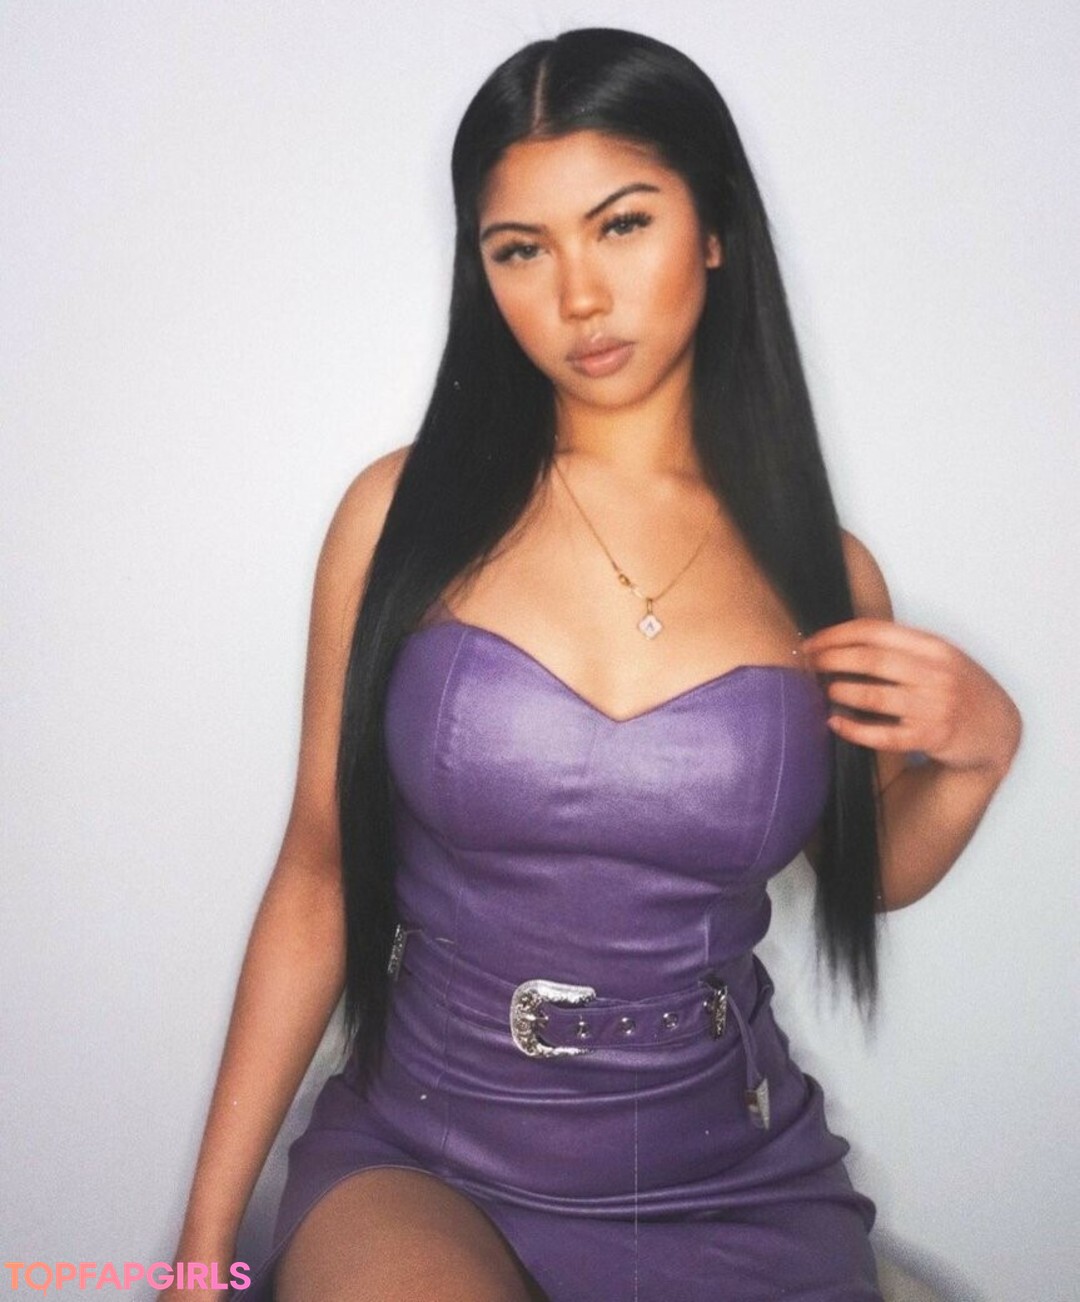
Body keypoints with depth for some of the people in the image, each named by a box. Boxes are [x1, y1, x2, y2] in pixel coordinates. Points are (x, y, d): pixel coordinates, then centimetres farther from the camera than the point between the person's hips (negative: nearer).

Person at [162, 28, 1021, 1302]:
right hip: (421, 1162, -2)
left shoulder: (823, 571, -3)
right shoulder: (406, 513, -7)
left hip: (737, 1191, 3)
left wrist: (976, 753, -8)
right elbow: (317, 882, -2)